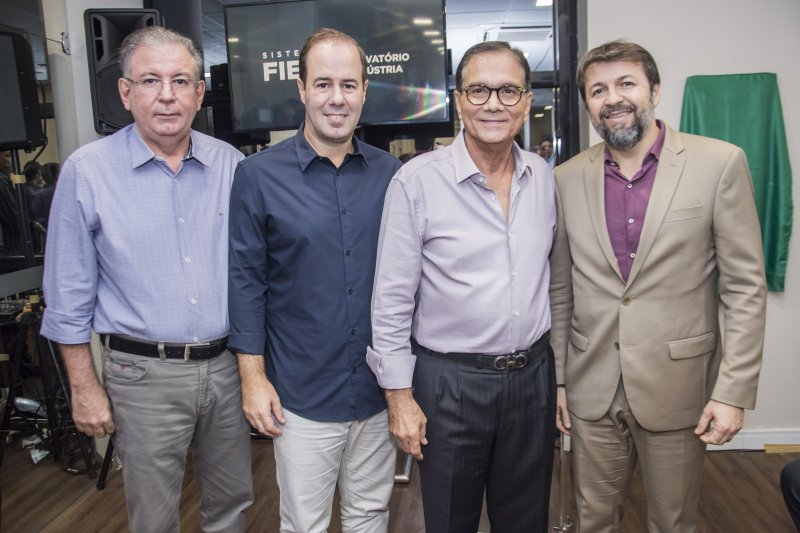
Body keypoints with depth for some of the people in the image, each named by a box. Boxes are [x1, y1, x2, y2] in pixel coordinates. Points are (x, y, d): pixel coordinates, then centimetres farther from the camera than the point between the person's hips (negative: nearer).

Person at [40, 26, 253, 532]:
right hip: (145, 376, -2)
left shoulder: (232, 165, 0)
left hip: (227, 366, 3)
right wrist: (84, 387, -3)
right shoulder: (87, 171, -8)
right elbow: (70, 295, -3)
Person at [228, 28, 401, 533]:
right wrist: (253, 376, -6)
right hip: (302, 394, -2)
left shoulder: (391, 174, 0)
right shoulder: (259, 175, -7)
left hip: (379, 388, 3)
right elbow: (246, 279, -4)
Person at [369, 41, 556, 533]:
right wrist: (399, 394, -8)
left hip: (533, 374, 4)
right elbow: (392, 300, -10)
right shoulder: (417, 181, -13)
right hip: (450, 380, -4)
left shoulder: (544, 176, 2)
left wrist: (558, 371, 13)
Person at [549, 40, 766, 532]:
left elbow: (745, 287, -6)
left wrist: (734, 391, -9)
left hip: (676, 387, -2)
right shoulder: (568, 179, 2)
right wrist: (556, 378, 7)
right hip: (592, 389, 2)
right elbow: (560, 289, 6)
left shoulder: (720, 164, -6)